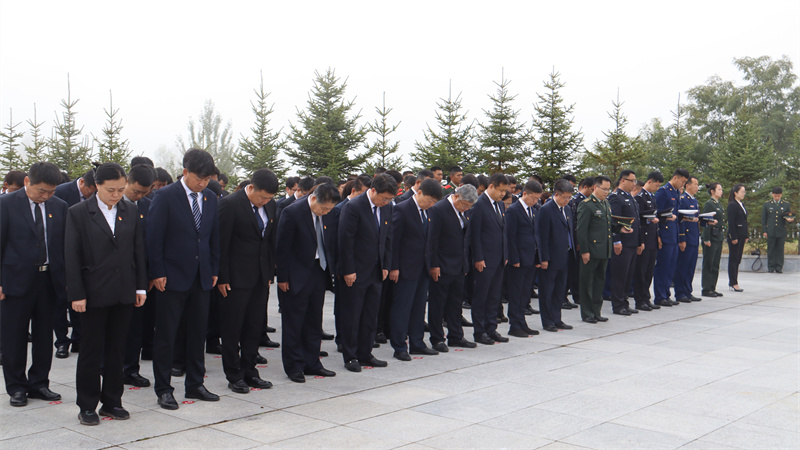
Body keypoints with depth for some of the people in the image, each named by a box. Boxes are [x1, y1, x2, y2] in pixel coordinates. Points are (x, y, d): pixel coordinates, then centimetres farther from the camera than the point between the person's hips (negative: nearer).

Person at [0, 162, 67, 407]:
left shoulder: (59, 206, 5)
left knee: (44, 335, 11)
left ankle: (39, 384, 23)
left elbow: (66, 245, 9)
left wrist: (67, 280, 5)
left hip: (49, 279, 4)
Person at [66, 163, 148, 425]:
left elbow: (139, 250, 9)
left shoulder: (131, 211, 6)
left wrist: (141, 286, 6)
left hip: (124, 293, 3)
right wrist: (76, 294, -10)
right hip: (94, 294, -3)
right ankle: (87, 406, 16)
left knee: (117, 349, 10)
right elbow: (72, 256, -6)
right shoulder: (78, 213, -4)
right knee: (91, 351, 4)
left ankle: (112, 402, 22)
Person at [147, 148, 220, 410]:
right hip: (172, 278, -5)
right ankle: (163, 389, 13)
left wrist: (214, 269, 10)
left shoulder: (211, 199, 9)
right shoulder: (165, 197, -8)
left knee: (198, 332, 12)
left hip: (201, 277, 5)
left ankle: (195, 385, 24)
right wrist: (157, 273, -13)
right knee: (165, 336, 3)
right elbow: (154, 238, -9)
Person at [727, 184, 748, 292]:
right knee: (733, 259, -3)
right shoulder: (732, 205, -11)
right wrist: (733, 237, -18)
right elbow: (731, 222, -16)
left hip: (741, 236, 9)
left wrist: (746, 236, 15)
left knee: (737, 260, 9)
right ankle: (734, 284, 0)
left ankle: (732, 283, 14)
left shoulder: (742, 205, 16)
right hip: (735, 236, -9)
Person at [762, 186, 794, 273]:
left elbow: (790, 217, 12)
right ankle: (771, 268, 8)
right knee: (771, 250, 1)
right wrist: (764, 231, 1)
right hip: (770, 232, 0)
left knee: (780, 250, 1)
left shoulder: (786, 205, 10)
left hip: (781, 232, 0)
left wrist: (790, 220, -14)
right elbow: (763, 219, 8)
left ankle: (779, 268, 6)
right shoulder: (767, 205, 9)